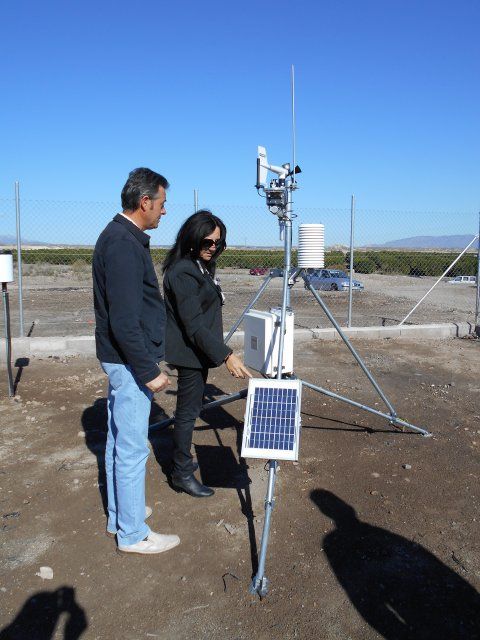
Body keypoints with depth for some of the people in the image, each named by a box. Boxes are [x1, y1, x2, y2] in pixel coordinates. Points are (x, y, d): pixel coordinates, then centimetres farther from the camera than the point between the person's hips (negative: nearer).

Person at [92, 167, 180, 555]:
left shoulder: (118, 237, 11)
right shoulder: (124, 245, -21)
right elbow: (124, 322, -25)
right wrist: (149, 371, -20)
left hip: (120, 359, 11)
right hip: (130, 362, -11)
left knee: (119, 442, 19)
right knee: (132, 449, 1)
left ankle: (120, 515, 34)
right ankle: (132, 534, 15)